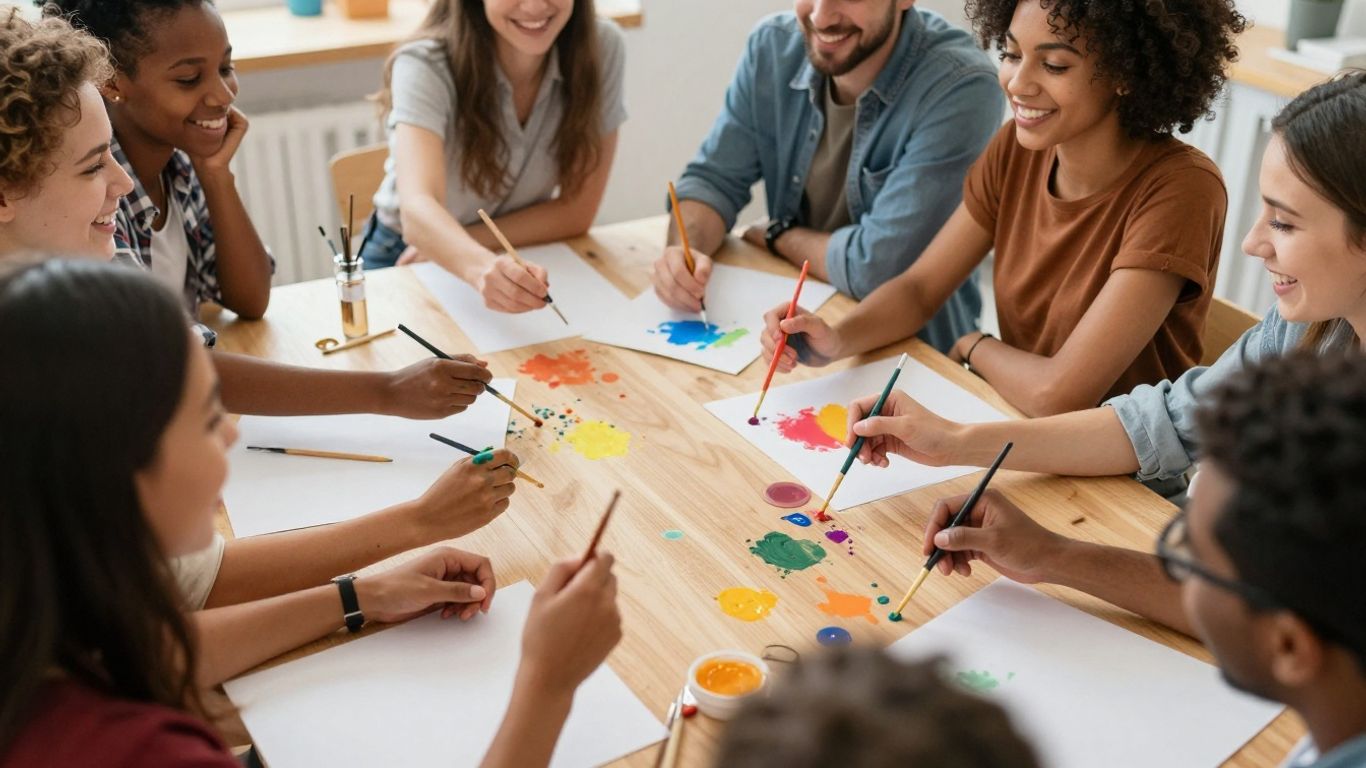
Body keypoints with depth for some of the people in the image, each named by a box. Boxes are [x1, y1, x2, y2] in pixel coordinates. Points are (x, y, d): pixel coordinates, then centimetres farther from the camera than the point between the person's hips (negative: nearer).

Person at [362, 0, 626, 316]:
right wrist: (482, 266, -62)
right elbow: (417, 208, -41)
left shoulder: (600, 47, -17)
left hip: (521, 258, 3)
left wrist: (446, 247, -19)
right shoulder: (426, 66, -25)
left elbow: (576, 210, -12)